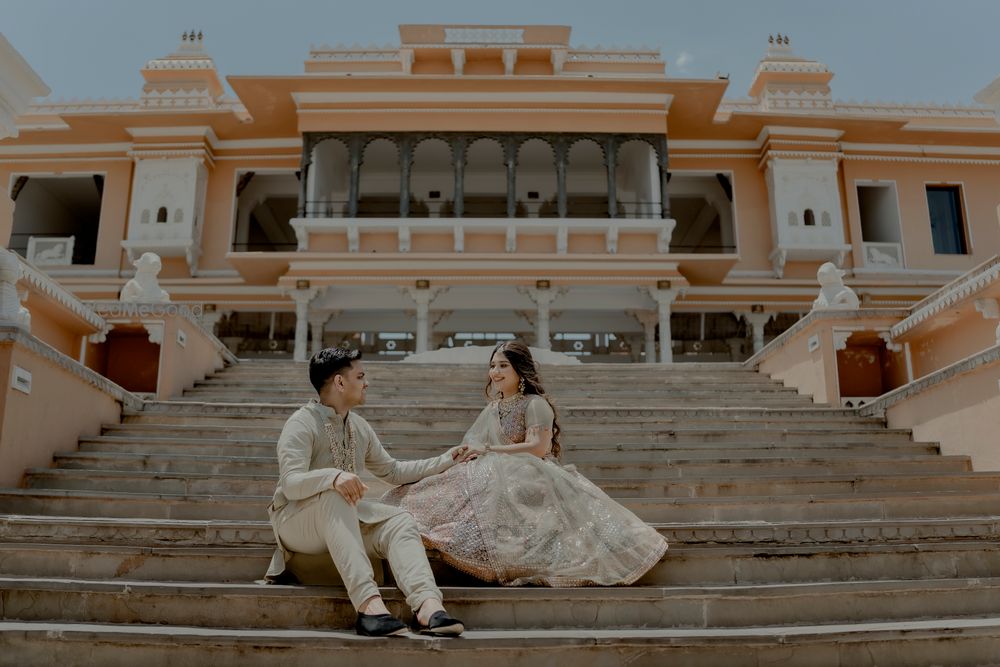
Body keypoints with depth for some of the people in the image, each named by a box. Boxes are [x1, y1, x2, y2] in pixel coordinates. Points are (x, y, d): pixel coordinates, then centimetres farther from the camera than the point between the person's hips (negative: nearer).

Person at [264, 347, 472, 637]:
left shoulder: (360, 427, 12)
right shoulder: (301, 424, -12)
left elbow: (393, 471, 23)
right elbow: (290, 484, -25)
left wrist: (445, 460, 19)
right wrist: (333, 476, -44)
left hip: (344, 516, 6)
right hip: (296, 519, -6)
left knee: (398, 520, -20)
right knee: (334, 497, -37)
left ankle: (428, 606, -43)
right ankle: (368, 603, -49)